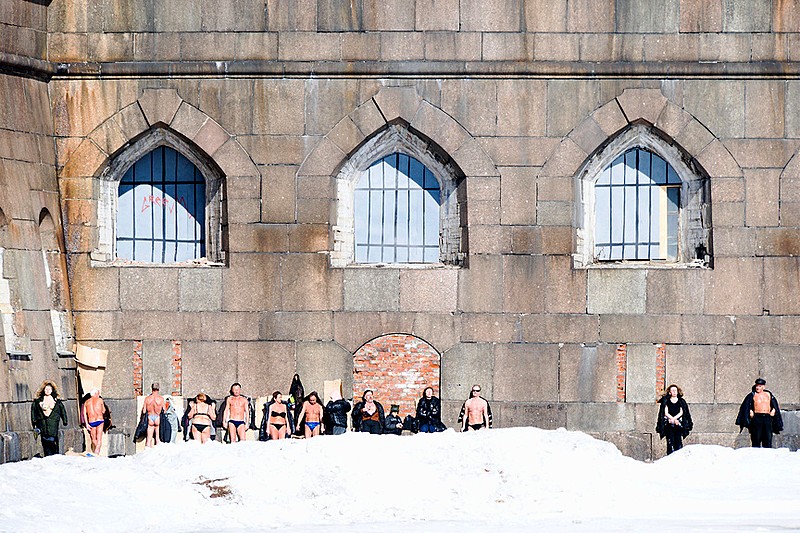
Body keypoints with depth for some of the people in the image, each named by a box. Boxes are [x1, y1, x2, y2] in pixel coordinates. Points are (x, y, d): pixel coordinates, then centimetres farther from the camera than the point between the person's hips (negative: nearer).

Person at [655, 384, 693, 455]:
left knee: (678, 441, -6)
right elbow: (666, 413, 1)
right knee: (670, 441, -8)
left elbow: (681, 413, 4)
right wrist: (674, 420, -9)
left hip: (678, 424, 1)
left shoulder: (681, 401, 11)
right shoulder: (666, 401, 7)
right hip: (669, 425, -1)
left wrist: (674, 418, -10)